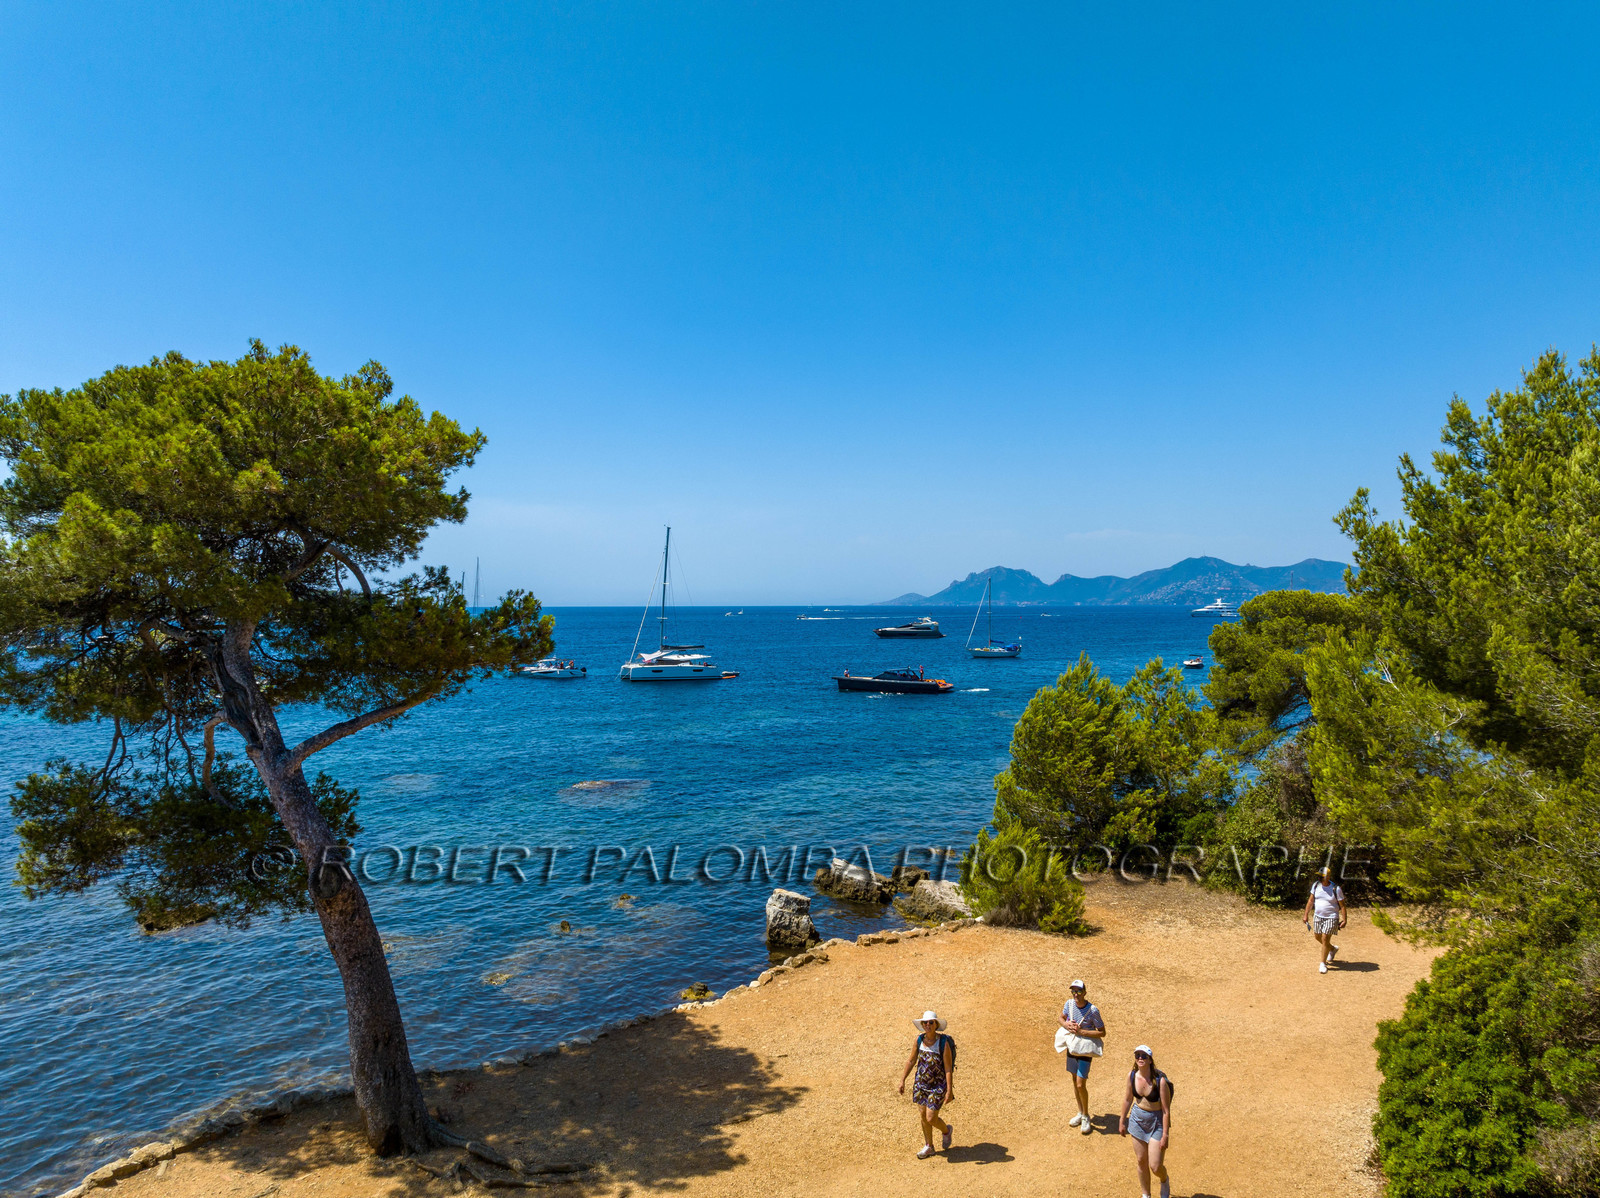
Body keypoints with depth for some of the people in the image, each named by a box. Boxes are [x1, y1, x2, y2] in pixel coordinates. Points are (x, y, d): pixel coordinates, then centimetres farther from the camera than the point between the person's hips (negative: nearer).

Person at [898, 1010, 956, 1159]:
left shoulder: (943, 1043, -21)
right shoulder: (919, 1040, -7)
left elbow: (948, 1068, -18)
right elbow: (911, 1061, 4)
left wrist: (949, 1091, -18)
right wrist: (903, 1080, 6)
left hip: (938, 1085, -5)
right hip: (921, 1083, 5)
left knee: (931, 1118, -4)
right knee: (923, 1115, 12)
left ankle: (947, 1130, 30)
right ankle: (928, 1147, 33)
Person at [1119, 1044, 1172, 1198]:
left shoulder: (1160, 1081, -25)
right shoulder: (1132, 1075, -11)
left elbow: (1166, 1110, -18)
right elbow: (1128, 1098, 5)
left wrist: (1165, 1135, -16)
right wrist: (1122, 1121, 12)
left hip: (1157, 1121, -4)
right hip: (1137, 1119, 4)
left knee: (1155, 1167, -1)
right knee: (1141, 1162, 14)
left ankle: (1165, 1180, 34)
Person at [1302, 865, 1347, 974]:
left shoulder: (1336, 889, -15)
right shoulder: (1316, 885, -2)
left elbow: (1342, 905, -9)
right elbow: (1310, 901, 6)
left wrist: (1344, 920, -13)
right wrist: (1306, 915, 5)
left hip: (1331, 918, -5)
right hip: (1317, 916, 5)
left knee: (1325, 939, -6)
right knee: (1318, 938, 15)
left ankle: (1322, 963, 8)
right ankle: (1333, 949, 45)